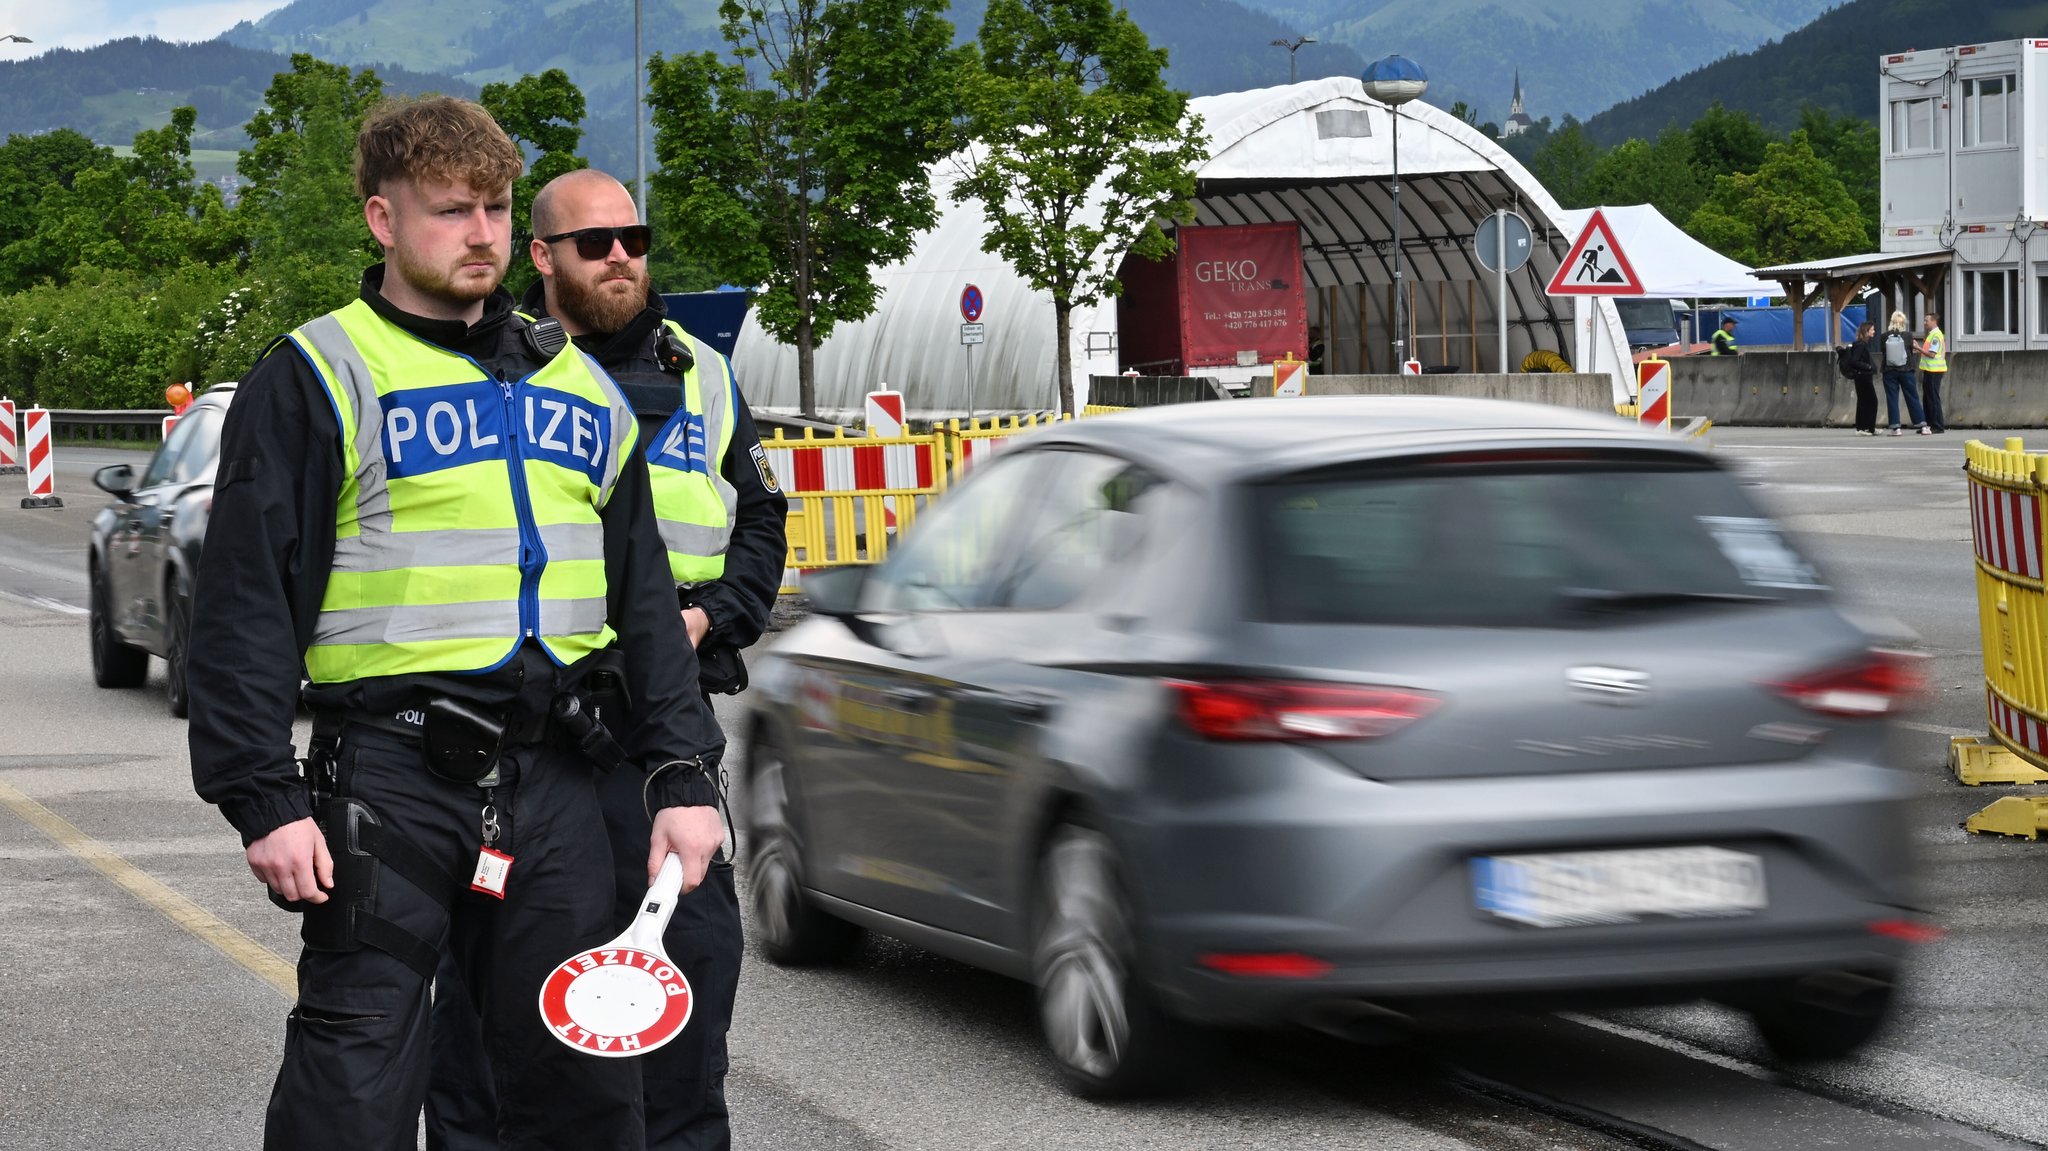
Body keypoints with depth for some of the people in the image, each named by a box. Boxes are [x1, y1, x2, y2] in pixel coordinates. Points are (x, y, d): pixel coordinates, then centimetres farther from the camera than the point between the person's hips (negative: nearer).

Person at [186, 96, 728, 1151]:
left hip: (554, 783, 5)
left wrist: (682, 776, 11)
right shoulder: (315, 379, 0)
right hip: (389, 776, -5)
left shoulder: (580, 390, 18)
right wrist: (263, 796, -12)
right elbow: (246, 604, -4)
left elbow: (644, 600, 19)